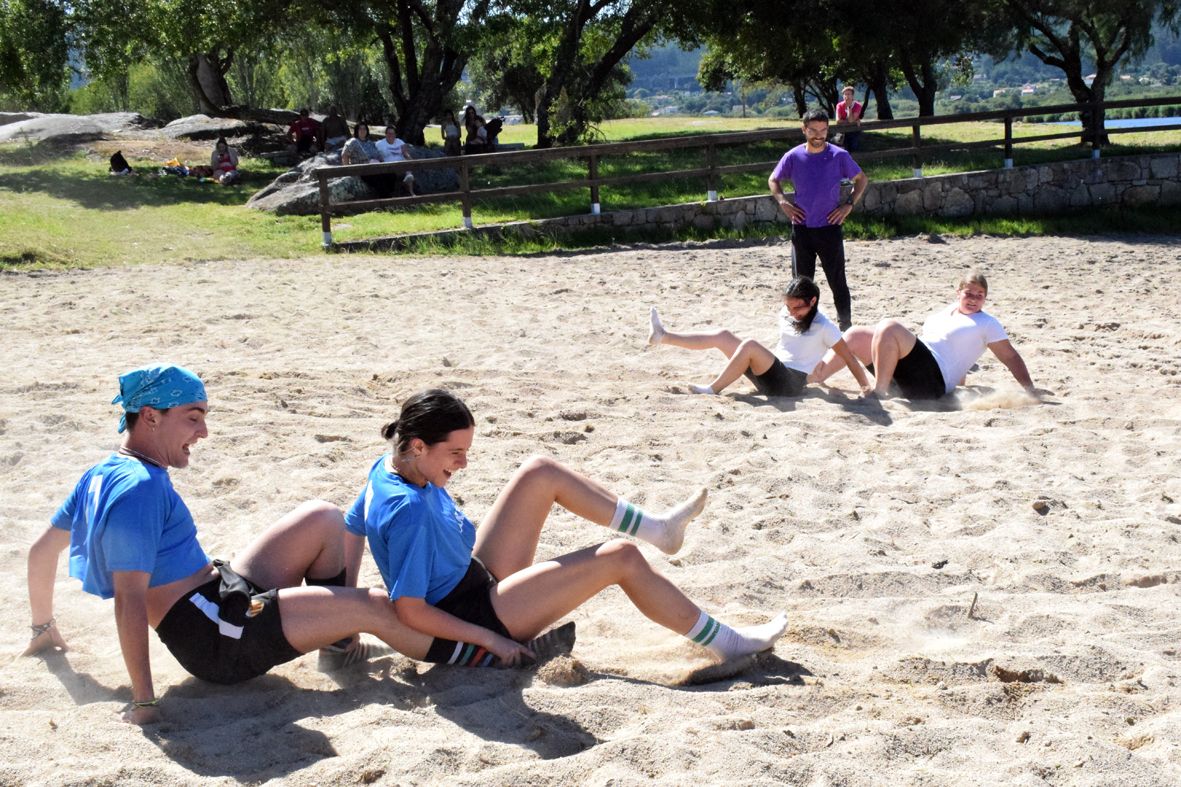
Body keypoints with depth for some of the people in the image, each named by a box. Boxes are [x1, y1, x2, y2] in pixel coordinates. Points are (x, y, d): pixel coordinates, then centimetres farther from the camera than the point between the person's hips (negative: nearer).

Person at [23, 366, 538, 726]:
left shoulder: (103, 474, 9)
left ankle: (338, 644, 18)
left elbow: (42, 551, 19)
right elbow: (131, 599, -28)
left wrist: (44, 628, 31)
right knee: (374, 606, -11)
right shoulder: (139, 491, -23)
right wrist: (143, 702, -30)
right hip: (216, 639, -11)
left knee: (324, 519, 15)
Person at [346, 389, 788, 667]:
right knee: (620, 558, -12)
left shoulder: (387, 468, -5)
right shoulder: (409, 512, -33)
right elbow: (411, 611, -31)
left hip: (475, 578, 10)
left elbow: (350, 528, 10)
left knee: (540, 474, 7)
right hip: (471, 619, -10)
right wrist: (491, 640, -23)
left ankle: (654, 527, 19)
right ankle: (727, 642, 1)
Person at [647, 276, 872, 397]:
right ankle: (663, 336, -2)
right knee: (723, 336, -2)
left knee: (749, 345, -32)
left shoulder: (824, 327, -10)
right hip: (772, 373, 8)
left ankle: (713, 389, -23)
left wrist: (866, 387, -9)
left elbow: (849, 357, -8)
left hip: (790, 383, -8)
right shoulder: (786, 315, 10)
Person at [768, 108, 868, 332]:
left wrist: (849, 204, -3)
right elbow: (773, 180, 13)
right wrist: (783, 202, -2)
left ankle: (845, 322, 10)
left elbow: (861, 179, 8)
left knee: (837, 280, 0)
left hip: (829, 227, -2)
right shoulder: (793, 157, -1)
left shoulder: (839, 156, -4)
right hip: (801, 227, 2)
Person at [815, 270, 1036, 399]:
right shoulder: (948, 310, 23)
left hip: (932, 379, -8)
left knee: (888, 328, -27)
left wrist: (1029, 389, -4)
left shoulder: (987, 324, 4)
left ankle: (879, 391, -29)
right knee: (857, 335, 1)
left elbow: (1010, 356, 2)